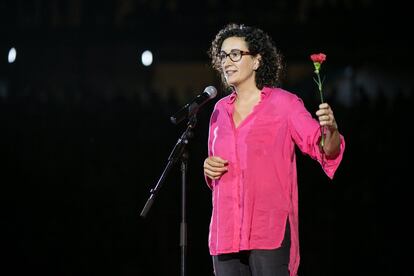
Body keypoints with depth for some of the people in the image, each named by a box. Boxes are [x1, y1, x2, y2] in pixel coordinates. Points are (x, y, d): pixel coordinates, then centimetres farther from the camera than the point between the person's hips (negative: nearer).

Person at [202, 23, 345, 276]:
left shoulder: (283, 103, -1)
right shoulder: (221, 109, 15)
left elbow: (326, 150, -9)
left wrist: (330, 129, -30)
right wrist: (209, 168, 5)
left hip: (270, 231, -6)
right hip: (226, 232, 6)